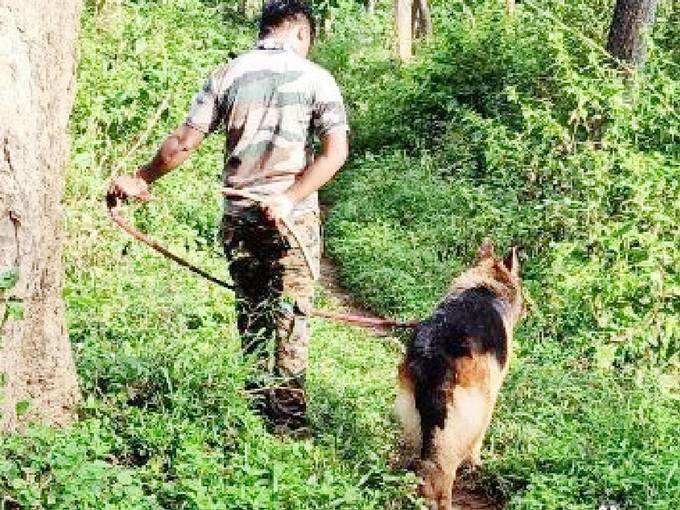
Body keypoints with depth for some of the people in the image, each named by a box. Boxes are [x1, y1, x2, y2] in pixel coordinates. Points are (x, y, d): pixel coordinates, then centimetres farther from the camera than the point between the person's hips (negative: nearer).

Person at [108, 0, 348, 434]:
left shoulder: (227, 76, 2)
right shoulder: (315, 78, -2)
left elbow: (184, 142, 0)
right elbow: (336, 151, -12)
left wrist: (141, 179, 12)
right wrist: (289, 199, -14)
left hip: (238, 215, 3)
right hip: (293, 218, -2)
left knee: (251, 313, 15)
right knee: (291, 316, 2)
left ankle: (257, 408, 20)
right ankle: (288, 422, 3)